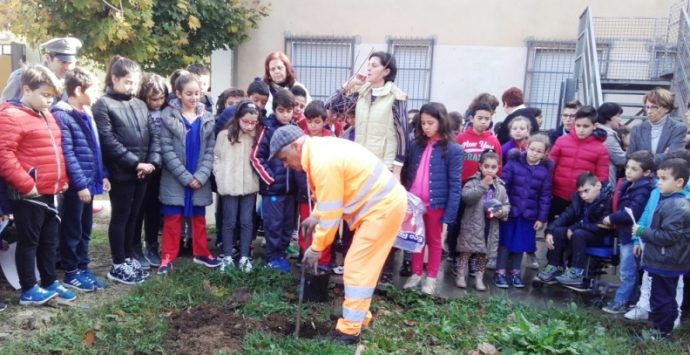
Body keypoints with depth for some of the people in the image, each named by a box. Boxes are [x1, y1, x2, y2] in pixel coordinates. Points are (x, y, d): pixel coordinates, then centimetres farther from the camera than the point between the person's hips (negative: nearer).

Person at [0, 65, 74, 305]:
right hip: (28, 195, -8)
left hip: (50, 192, 8)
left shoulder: (47, 116, 15)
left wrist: (62, 180, 14)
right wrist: (25, 184, -20)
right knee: (28, 241, 4)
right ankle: (28, 291, 15)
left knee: (50, 241, 15)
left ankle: (50, 283, 27)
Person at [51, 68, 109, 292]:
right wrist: (81, 184, -20)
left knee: (85, 229, 15)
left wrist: (102, 175, 11)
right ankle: (71, 273, 17)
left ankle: (83, 268, 26)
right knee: (72, 230, 5)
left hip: (89, 182, 8)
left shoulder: (86, 113, 12)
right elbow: (67, 154, -19)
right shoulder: (62, 115, -14)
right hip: (75, 185, -8)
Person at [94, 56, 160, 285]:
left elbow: (153, 135, 9)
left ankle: (129, 258, 27)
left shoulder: (140, 105, 12)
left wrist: (152, 161, -7)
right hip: (120, 173, -6)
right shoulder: (103, 105, -6)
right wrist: (135, 163, -17)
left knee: (133, 217, 15)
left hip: (142, 172, 6)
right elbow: (108, 141, -15)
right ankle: (118, 265, 14)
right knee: (120, 217, 4)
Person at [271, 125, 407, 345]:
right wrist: (315, 215, 9)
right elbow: (329, 195, 21)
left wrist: (316, 247, -10)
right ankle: (359, 315, 31)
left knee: (358, 267, -4)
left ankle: (349, 329, 5)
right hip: (382, 201, 10)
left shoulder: (323, 162, -25)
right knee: (360, 264, 18)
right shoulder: (320, 148, 7)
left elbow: (331, 214, -21)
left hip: (384, 206, -10)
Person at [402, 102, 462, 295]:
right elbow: (408, 175, 8)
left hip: (435, 204, -4)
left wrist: (449, 215, -14)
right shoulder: (417, 146, 5)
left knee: (434, 241, 13)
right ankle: (416, 274, 30)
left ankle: (431, 278, 26)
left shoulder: (453, 150, -10)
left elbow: (454, 185, -11)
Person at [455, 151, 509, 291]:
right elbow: (466, 197, -23)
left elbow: (507, 204, 11)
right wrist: (483, 185, -24)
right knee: (466, 250, 2)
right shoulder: (473, 181, -6)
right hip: (472, 225, -4)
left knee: (484, 253, 13)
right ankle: (461, 275, 14)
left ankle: (479, 278, 24)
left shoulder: (500, 186, 6)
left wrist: (502, 212, -11)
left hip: (491, 227, 4)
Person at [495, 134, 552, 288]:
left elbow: (545, 196, 2)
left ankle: (515, 272, 27)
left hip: (529, 214, 2)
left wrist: (542, 218, 0)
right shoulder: (513, 163, -7)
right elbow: (503, 185, -8)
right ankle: (500, 272, 16)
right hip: (510, 210, -2)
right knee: (505, 242, 6)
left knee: (521, 244, 12)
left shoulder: (545, 171, 0)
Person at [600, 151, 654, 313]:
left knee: (628, 272, 2)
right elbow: (619, 206, 17)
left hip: (632, 235, -9)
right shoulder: (627, 184, 7)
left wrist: (612, 219, -14)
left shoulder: (643, 189, -20)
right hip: (624, 232, 9)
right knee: (629, 271, 19)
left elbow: (631, 213, -26)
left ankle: (620, 302, 9)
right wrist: (613, 220, 2)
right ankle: (623, 300, 30)